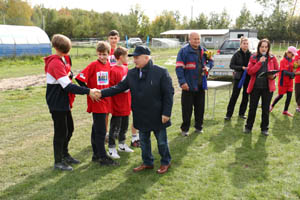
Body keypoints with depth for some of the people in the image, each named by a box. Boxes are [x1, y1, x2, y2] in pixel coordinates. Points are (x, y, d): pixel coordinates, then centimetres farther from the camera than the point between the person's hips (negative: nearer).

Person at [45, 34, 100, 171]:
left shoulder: (62, 60, 9)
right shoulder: (56, 63, -21)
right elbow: (68, 86, -28)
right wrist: (88, 91, -29)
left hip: (64, 103, 9)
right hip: (57, 104, -9)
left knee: (69, 129, 18)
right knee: (60, 132, 0)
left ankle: (65, 155, 35)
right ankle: (58, 162, 15)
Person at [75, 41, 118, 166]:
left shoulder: (108, 65, 7)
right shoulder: (93, 65, -11)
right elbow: (80, 78, -15)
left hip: (105, 101, 7)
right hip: (96, 102, -7)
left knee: (97, 129, 16)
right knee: (100, 131, -3)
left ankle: (96, 155, 27)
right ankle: (103, 158, 5)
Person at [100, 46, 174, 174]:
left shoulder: (161, 72, -13)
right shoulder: (132, 73, 2)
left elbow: (168, 93, -12)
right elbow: (119, 87, 3)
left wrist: (166, 113, -14)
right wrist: (102, 93, -7)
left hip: (157, 115, -5)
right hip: (141, 116, 5)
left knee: (162, 141, 12)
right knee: (144, 140, 18)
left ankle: (165, 162, 32)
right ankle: (147, 162, 36)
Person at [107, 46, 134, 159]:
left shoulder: (126, 68, 9)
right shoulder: (113, 70, -16)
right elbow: (110, 87, -18)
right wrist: (122, 89, -20)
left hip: (126, 104, 8)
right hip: (117, 105, -8)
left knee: (124, 126, 19)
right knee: (115, 127, 1)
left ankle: (122, 145, 35)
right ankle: (111, 149, 12)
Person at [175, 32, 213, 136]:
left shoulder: (203, 50, 9)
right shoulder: (184, 51, -10)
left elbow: (210, 61, 23)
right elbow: (179, 67, -14)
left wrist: (207, 66, -1)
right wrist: (182, 82, -21)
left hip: (201, 84, 6)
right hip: (188, 85, -6)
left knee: (200, 107, 13)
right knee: (187, 108, 1)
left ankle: (198, 126, 28)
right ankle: (185, 129, 14)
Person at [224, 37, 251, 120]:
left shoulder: (250, 54, 3)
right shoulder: (237, 54, -4)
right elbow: (231, 65, -6)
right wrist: (241, 67, -17)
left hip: (248, 78, 3)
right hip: (238, 77, -3)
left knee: (246, 96, 8)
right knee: (234, 95, -3)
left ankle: (241, 113, 21)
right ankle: (229, 114, 3)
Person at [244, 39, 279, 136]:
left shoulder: (272, 58, 3)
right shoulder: (253, 57, 1)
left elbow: (276, 70, 11)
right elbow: (249, 71, -8)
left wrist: (273, 76, -11)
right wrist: (259, 62, -17)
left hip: (268, 87, 0)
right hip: (255, 86, 0)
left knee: (265, 109, 8)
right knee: (252, 108, 6)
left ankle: (264, 128, 21)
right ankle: (248, 127, 20)